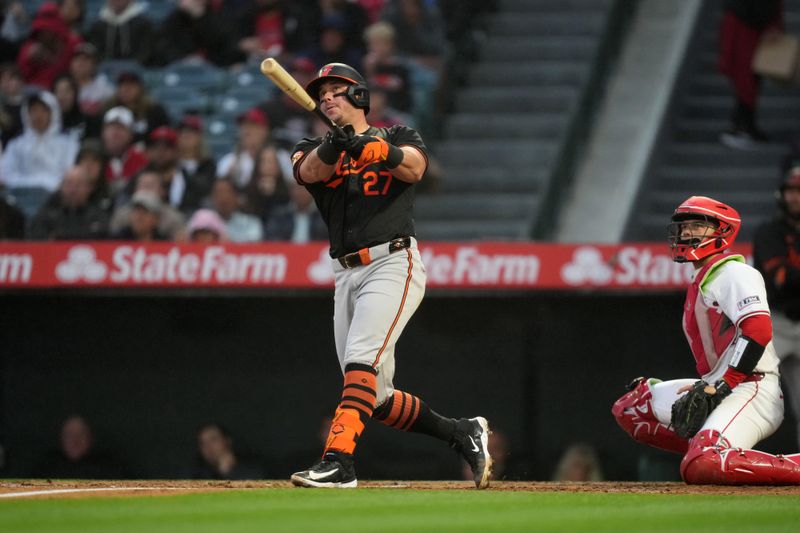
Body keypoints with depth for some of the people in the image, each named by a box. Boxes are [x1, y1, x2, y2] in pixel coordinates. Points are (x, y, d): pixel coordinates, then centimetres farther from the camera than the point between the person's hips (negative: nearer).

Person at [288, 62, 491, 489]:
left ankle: (338, 460, -34)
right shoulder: (313, 150, 17)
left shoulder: (396, 137, 11)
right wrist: (332, 146, -31)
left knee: (361, 359, -26)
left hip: (393, 264, -5)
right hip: (346, 275, 6)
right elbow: (309, 170, -8)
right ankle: (462, 433, 21)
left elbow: (415, 168, -13)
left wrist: (374, 148, -33)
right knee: (374, 396, 4)